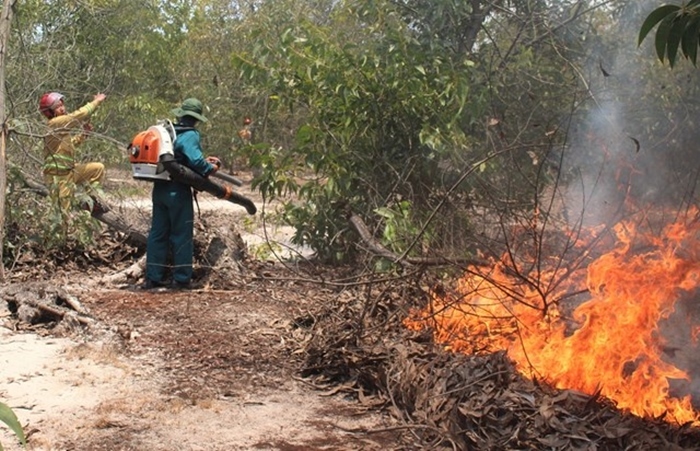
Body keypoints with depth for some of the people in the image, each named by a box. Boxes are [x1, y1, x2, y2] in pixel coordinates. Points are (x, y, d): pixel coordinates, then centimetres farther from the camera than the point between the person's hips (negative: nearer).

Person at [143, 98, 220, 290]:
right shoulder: (189, 135, -13)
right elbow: (195, 160, -26)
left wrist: (204, 162, 15)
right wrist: (210, 168, -8)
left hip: (159, 189, 7)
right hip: (178, 192, -7)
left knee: (158, 233, 12)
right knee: (182, 235, 4)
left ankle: (153, 277, 17)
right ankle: (182, 278, 10)